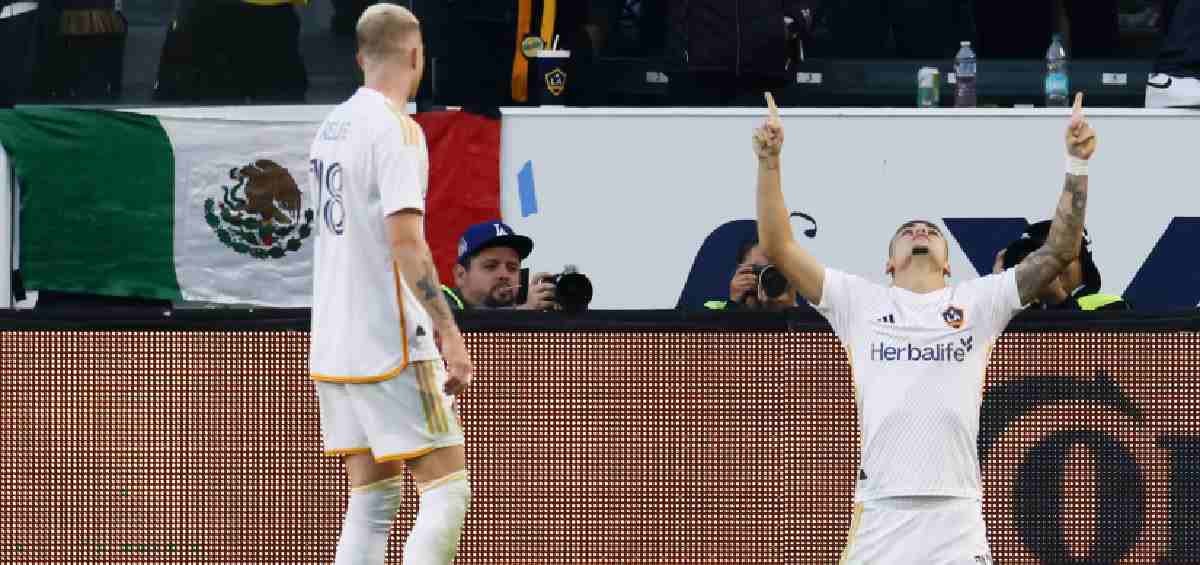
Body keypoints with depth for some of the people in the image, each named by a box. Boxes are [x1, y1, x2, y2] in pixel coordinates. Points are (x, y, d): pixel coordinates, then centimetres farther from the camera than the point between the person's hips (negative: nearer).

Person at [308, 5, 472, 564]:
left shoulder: (331, 126, 13)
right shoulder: (396, 129, -13)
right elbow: (406, 242, -21)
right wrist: (450, 333, -22)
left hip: (333, 346, 8)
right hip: (391, 345, -8)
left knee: (371, 500, 10)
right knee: (447, 489, -6)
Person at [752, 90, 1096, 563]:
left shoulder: (978, 302, 15)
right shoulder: (862, 303, 14)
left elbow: (1059, 251, 10)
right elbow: (779, 248, 10)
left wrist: (1077, 165, 2)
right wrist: (769, 162, 1)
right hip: (878, 521, 0)